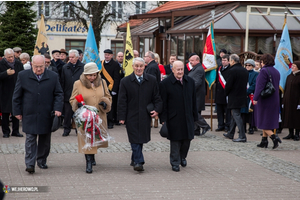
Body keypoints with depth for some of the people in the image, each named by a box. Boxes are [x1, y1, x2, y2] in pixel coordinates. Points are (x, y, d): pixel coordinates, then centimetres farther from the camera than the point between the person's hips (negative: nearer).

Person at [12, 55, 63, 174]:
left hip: (46, 115, 2)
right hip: (29, 115, -1)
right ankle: (30, 164, -7)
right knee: (30, 139, -6)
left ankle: (42, 161, 24)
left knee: (45, 140, 9)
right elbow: (17, 96, 6)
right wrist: (17, 111, 2)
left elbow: (58, 94, 6)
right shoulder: (23, 76, 2)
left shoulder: (53, 77, 3)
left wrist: (57, 109, -7)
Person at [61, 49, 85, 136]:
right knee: (67, 113, 4)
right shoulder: (65, 67, 8)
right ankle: (66, 129, 13)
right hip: (68, 95, 2)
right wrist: (62, 94, 2)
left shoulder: (83, 67, -2)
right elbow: (62, 82, 8)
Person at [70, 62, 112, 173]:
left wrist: (105, 103, -6)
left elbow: (108, 97, 16)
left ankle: (92, 157, 38)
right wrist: (77, 104, -17)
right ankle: (89, 163, -4)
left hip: (99, 117, 3)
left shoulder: (102, 83, 7)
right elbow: (72, 100, 5)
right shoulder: (78, 84, -1)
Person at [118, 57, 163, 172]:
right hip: (131, 116, -2)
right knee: (135, 139, -6)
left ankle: (135, 160, 24)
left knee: (141, 139, 9)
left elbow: (157, 98, 10)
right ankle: (138, 162, -7)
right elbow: (122, 101, 0)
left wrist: (157, 110, -6)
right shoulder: (125, 81, 0)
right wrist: (122, 117, -6)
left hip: (145, 116, 2)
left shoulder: (152, 80, 5)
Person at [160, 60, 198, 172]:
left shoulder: (190, 81, 6)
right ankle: (175, 162, 14)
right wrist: (163, 119, -9)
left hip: (187, 117, 4)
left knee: (187, 139, 9)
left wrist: (195, 117, 11)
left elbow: (193, 100, 12)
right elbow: (163, 103, -6)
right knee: (175, 141, 2)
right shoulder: (165, 83, -7)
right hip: (174, 119, -4)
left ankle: (182, 157, 35)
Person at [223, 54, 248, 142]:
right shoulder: (245, 70, 8)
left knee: (236, 115, -6)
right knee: (234, 115, 19)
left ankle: (242, 136, -10)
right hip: (242, 96, 8)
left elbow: (228, 84, -16)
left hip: (234, 97, -8)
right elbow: (246, 83, 13)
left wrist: (226, 93, 1)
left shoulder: (233, 70, -17)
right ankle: (230, 133, 31)